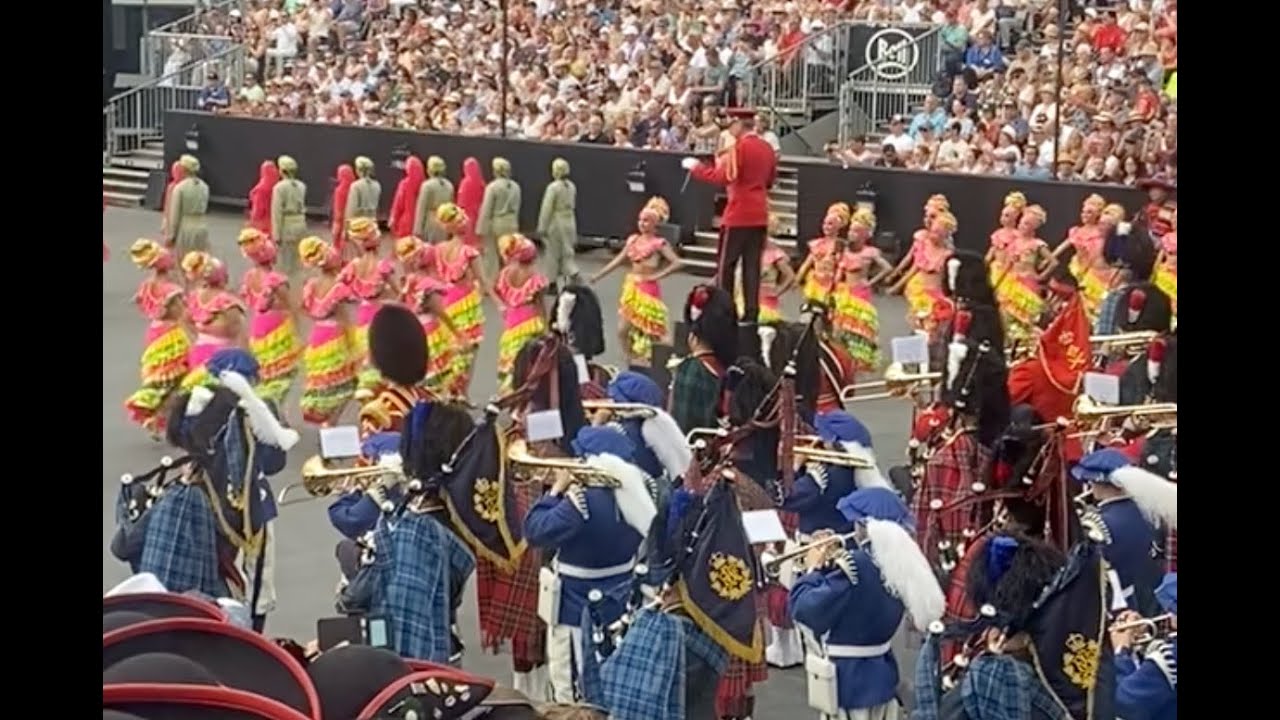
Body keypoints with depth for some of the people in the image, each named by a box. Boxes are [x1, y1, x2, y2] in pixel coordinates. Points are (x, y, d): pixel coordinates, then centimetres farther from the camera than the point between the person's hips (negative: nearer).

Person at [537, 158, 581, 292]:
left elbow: (547, 209, -16)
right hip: (570, 222, 6)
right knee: (567, 252, 13)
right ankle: (573, 274, -7)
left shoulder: (553, 187, -17)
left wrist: (542, 228, -9)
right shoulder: (572, 186, 3)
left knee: (554, 254, 6)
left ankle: (552, 283, 15)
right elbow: (573, 206, 10)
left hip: (556, 223, -6)